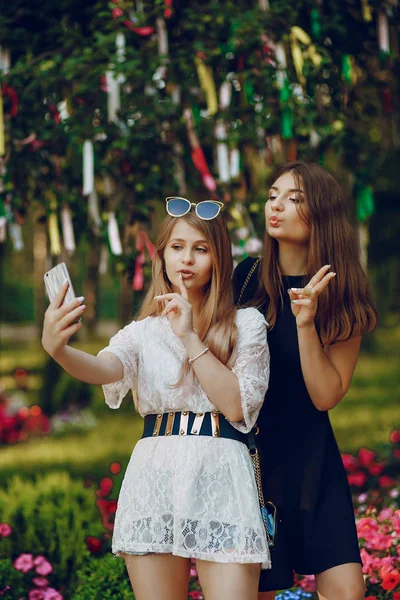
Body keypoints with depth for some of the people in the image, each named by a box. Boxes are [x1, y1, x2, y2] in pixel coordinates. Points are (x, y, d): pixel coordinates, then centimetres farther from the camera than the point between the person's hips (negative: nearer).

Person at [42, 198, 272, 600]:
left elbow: (237, 405, -5)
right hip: (155, 476, 2)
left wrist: (190, 336, -9)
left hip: (220, 476, -2)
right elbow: (106, 369, -11)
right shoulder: (144, 331, 12)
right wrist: (57, 349, -33)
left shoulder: (247, 325, 8)